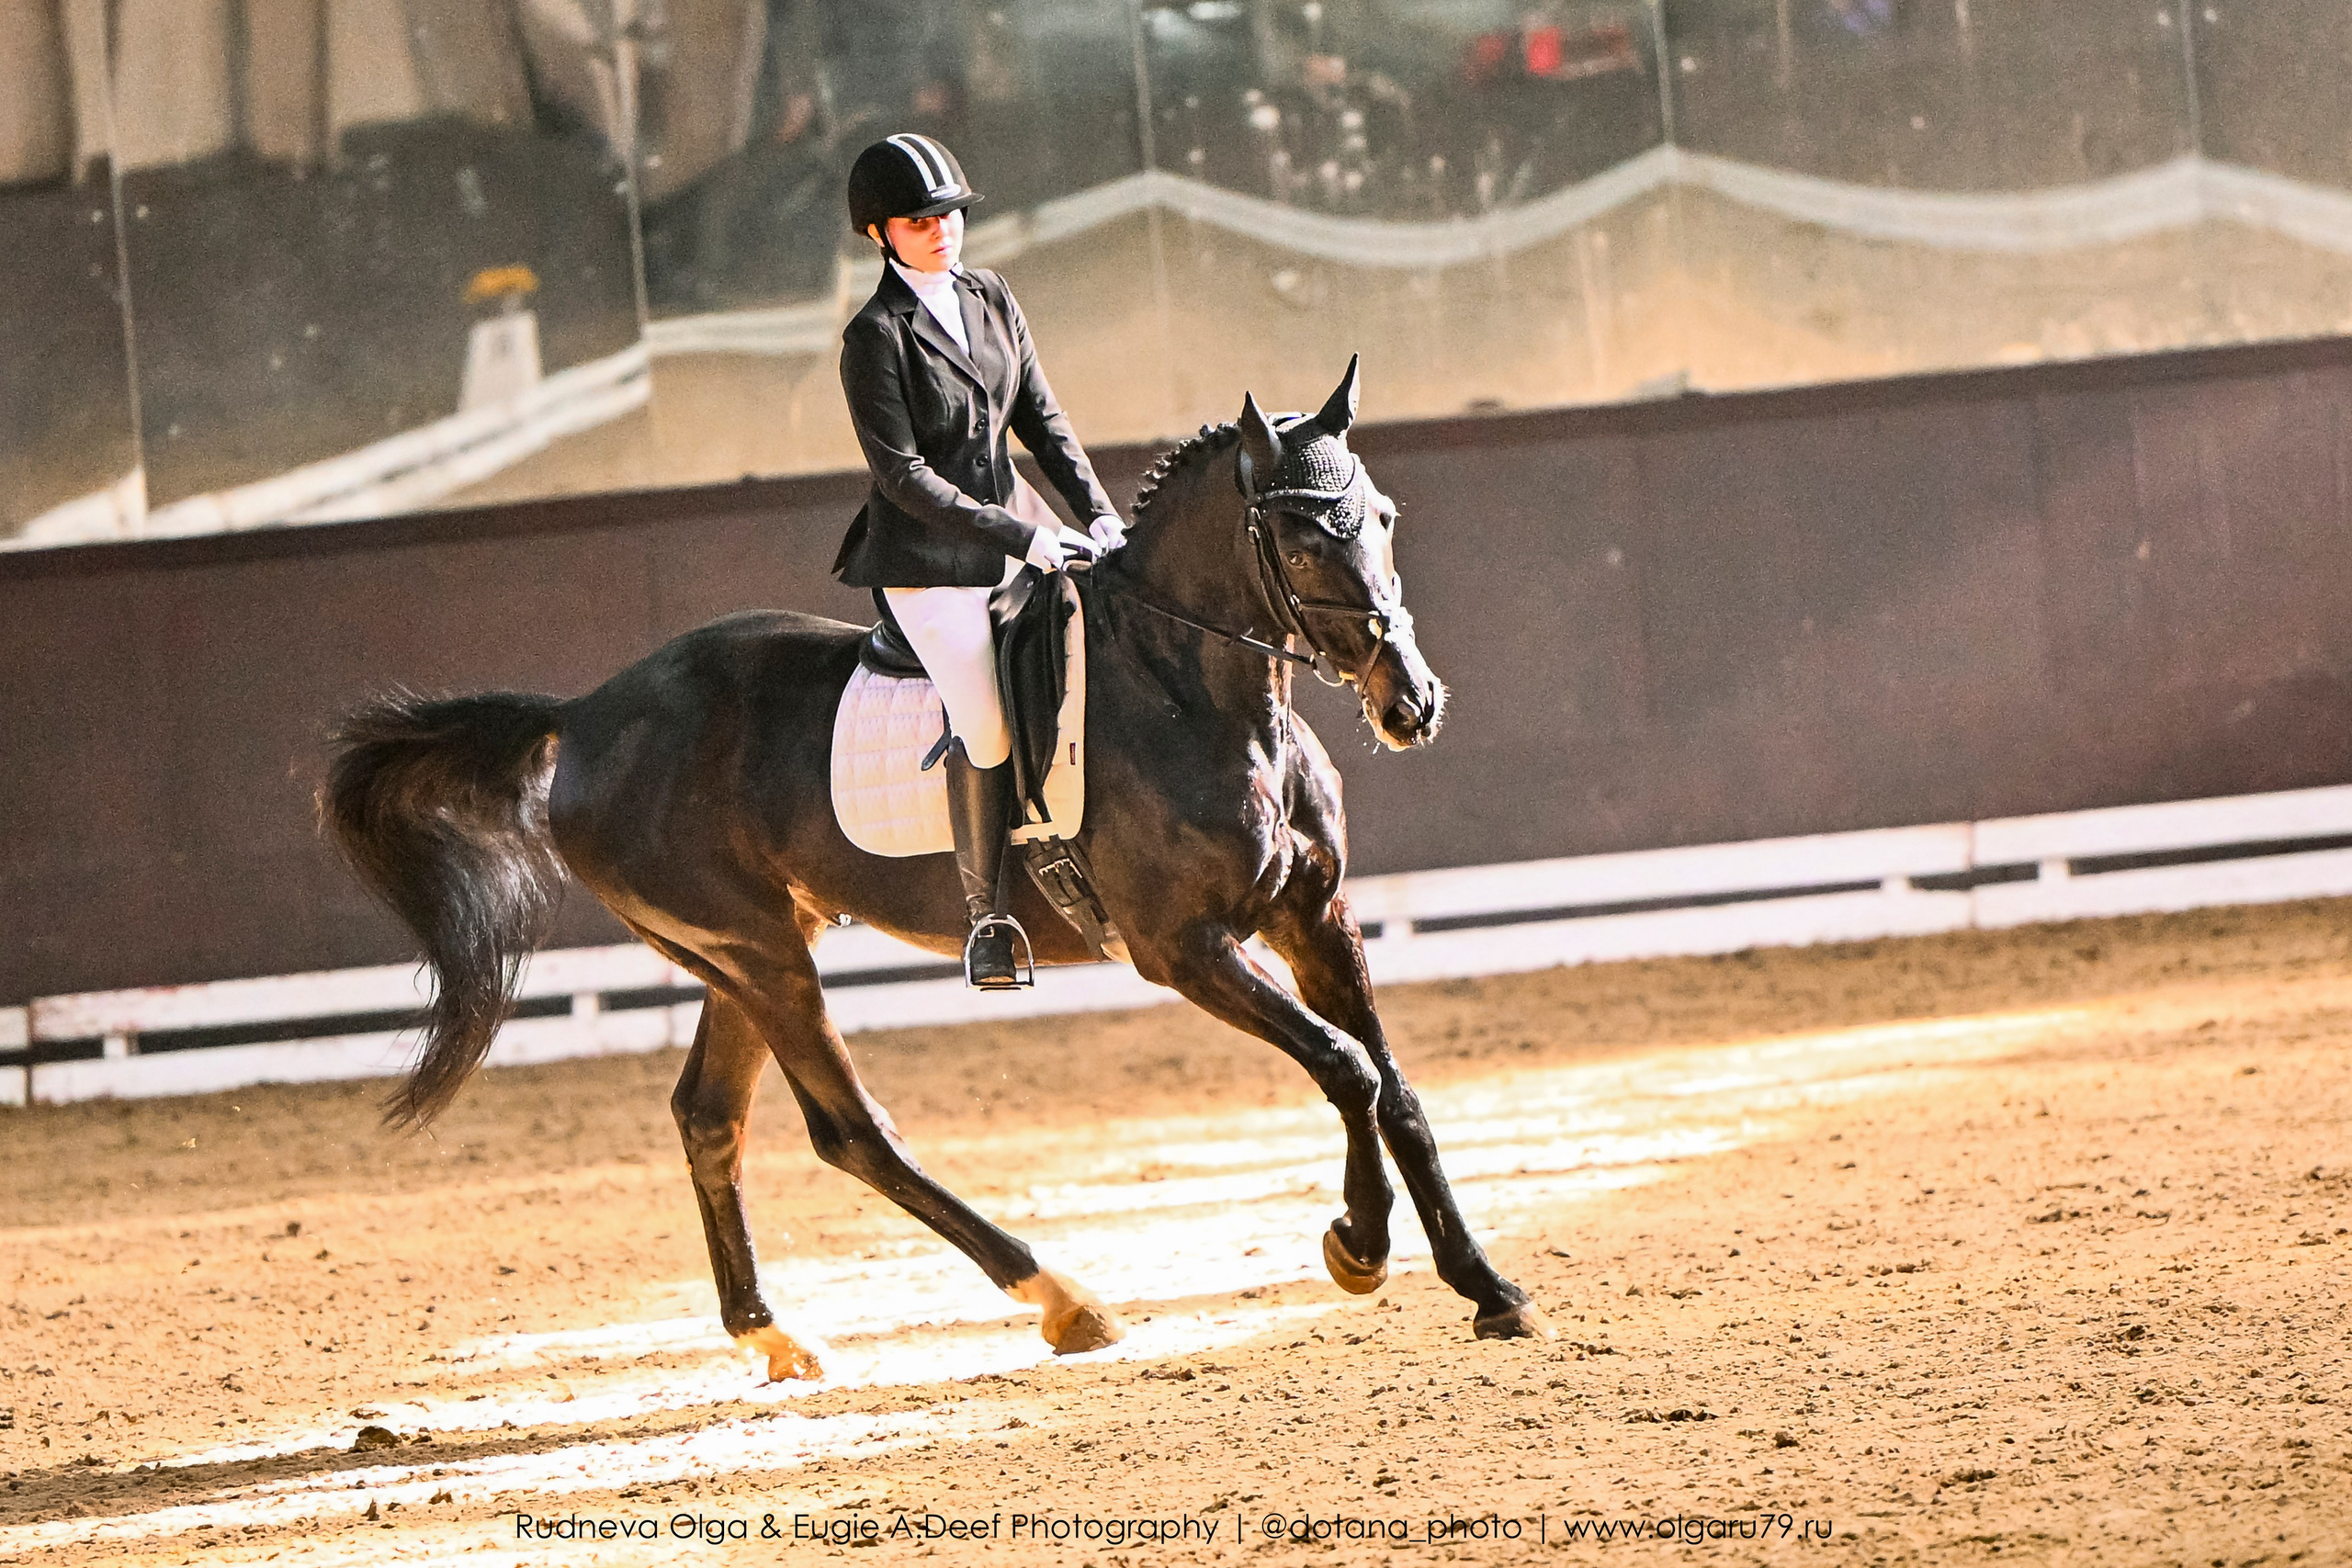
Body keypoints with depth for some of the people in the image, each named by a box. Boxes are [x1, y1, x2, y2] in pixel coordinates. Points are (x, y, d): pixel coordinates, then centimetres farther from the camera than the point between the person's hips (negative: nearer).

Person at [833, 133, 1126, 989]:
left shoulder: (990, 298, 6)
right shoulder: (875, 338, -14)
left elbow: (1041, 419, 11)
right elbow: (901, 474, -17)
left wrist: (1099, 511, -2)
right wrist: (1017, 536, -21)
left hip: (1015, 522, 7)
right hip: (928, 557, -7)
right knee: (986, 726, -18)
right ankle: (985, 916, -4)